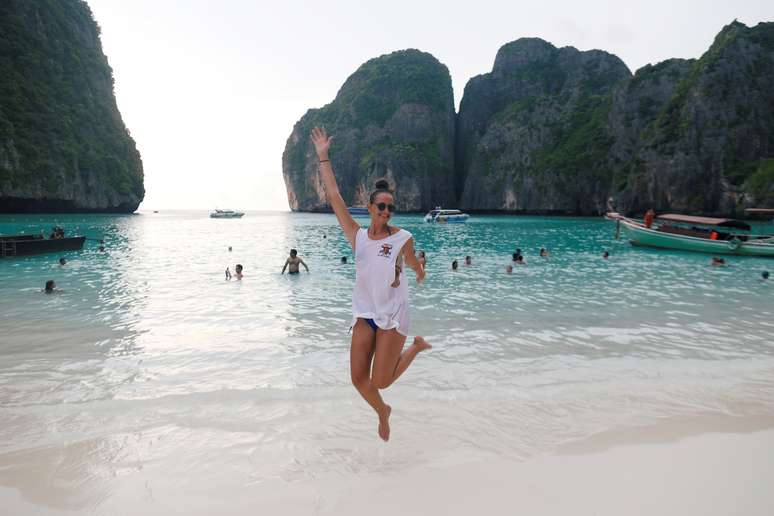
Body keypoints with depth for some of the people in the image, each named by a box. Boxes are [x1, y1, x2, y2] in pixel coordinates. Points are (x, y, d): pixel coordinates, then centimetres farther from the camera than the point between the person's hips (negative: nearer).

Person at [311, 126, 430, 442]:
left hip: (393, 314, -3)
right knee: (358, 379, 1)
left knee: (380, 381, -4)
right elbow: (334, 196, -4)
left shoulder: (403, 237, -7)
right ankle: (383, 413, 33)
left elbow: (412, 262, 16)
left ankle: (416, 345, 23)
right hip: (364, 313, 3)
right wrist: (323, 157, -5)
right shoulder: (357, 236, -2)